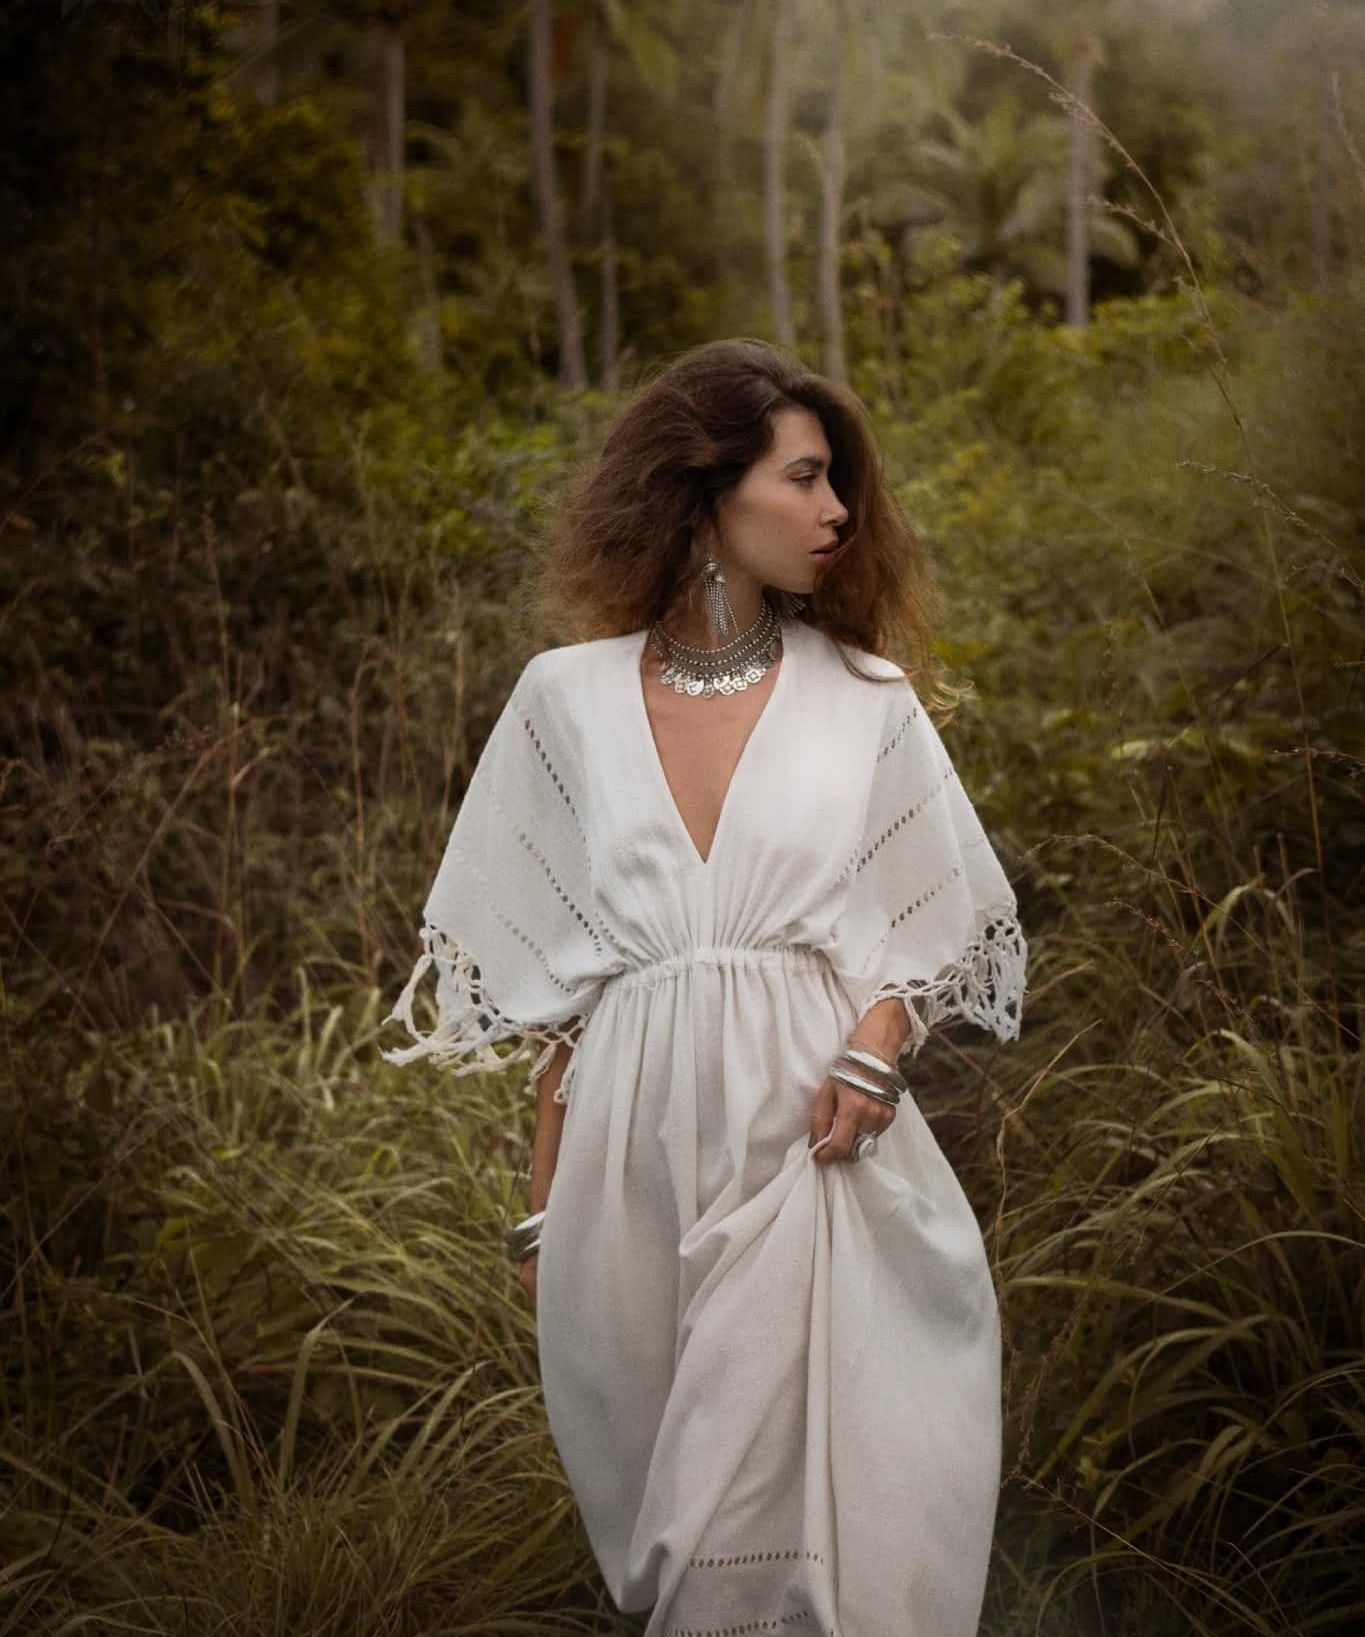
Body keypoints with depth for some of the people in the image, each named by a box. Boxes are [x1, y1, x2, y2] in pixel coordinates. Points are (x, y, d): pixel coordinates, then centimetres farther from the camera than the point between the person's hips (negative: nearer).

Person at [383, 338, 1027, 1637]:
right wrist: (544, 1205, 6)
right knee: (662, 1506, 8)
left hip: (813, 1136, -1)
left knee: (813, 1491, -7)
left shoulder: (867, 697, 6)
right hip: (635, 1136, 1)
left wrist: (880, 1043, -13)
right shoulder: (567, 699, 6)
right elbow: (550, 980, 9)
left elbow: (943, 929, 8)